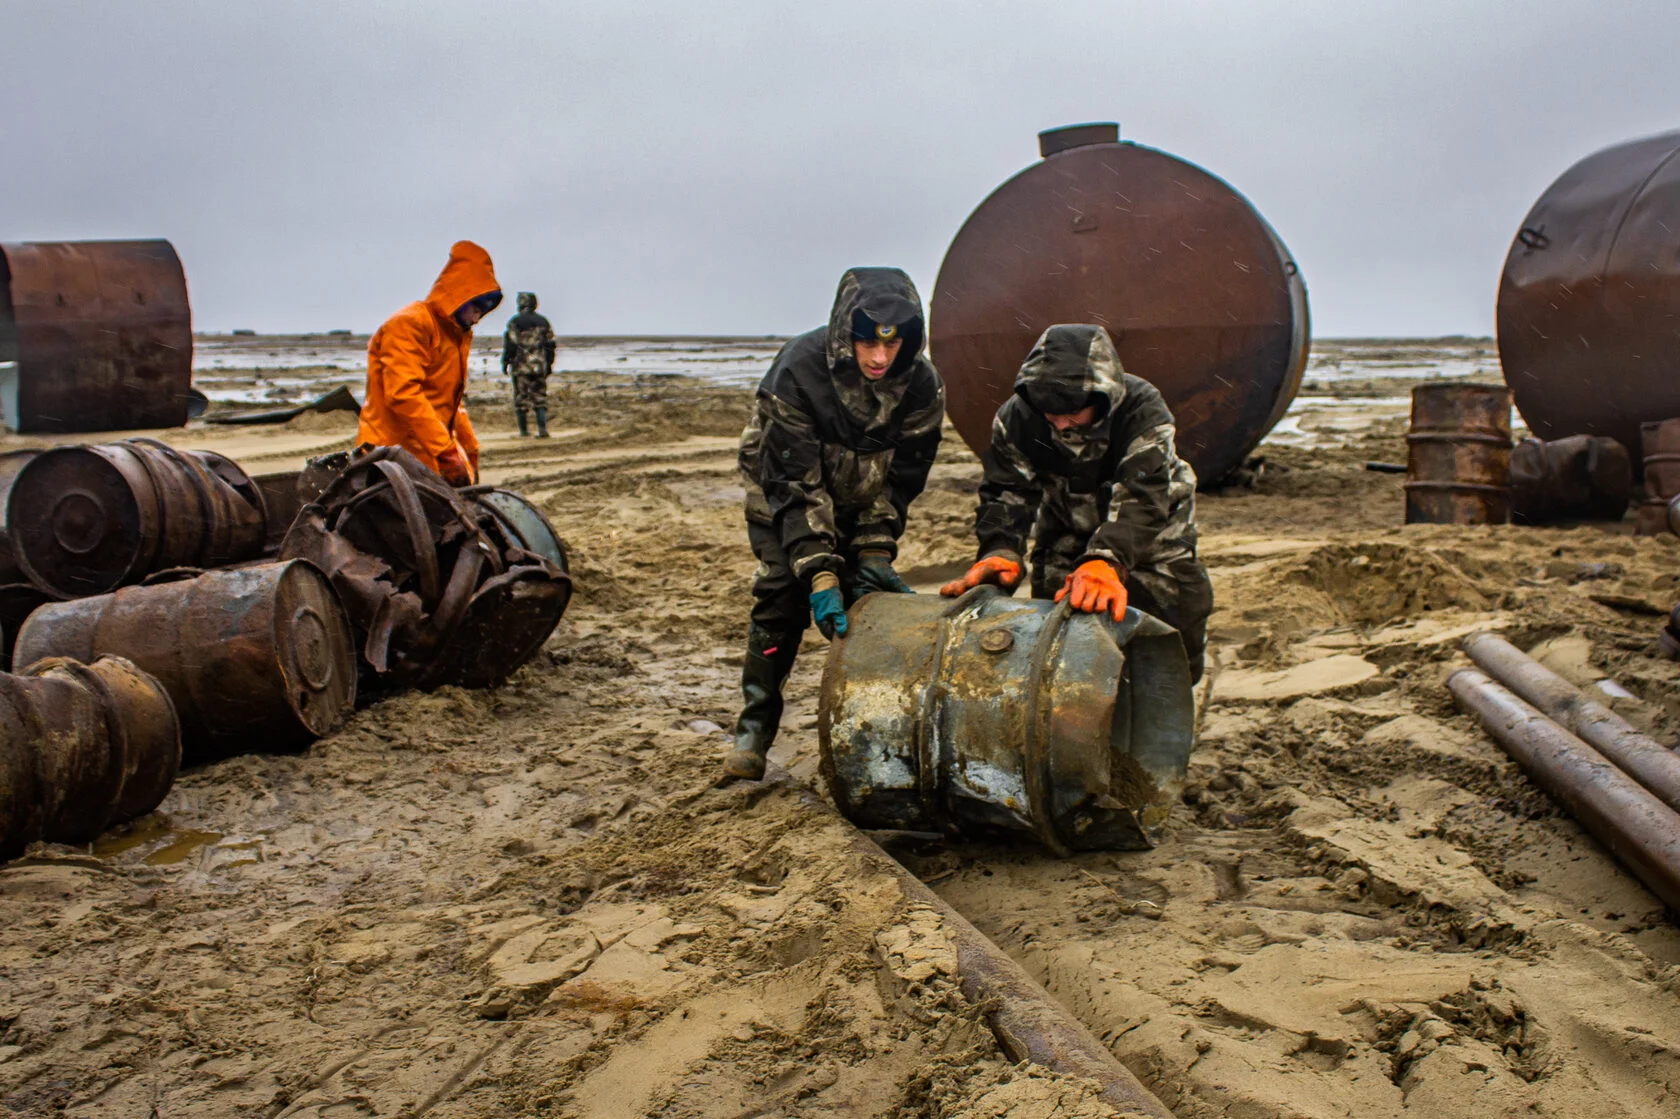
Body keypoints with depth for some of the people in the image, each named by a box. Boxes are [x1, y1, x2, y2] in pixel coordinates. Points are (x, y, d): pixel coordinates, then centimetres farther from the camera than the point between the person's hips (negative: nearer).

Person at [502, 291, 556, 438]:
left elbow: (510, 345, -8)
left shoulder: (515, 322, -5)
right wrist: (549, 364, 18)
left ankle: (524, 429, 6)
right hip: (540, 366, 3)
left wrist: (505, 362, 1)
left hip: (521, 366, -3)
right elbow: (550, 344, 10)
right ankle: (543, 428, -6)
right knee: (540, 398, 6)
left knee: (521, 398, 4)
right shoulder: (543, 321, 8)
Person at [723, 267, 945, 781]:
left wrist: (875, 553, -22)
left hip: (861, 499, 3)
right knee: (782, 594, -13)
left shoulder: (921, 383, -24)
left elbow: (901, 478, -13)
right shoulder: (797, 371, -35)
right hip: (781, 488, -3)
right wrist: (819, 572, -39)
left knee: (869, 595, -6)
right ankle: (754, 730, -2)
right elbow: (793, 484, -33)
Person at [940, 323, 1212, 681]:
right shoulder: (1018, 415, -21)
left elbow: (1141, 497, -42)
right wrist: (999, 552, -45)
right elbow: (1007, 491, -24)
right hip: (1067, 536, 2)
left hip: (1150, 535, -2)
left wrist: (1106, 561, -60)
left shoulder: (1142, 409, -31)